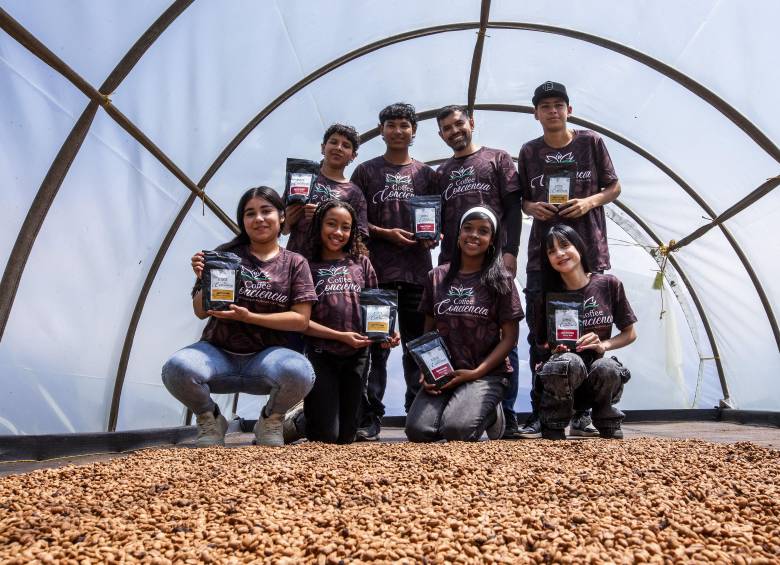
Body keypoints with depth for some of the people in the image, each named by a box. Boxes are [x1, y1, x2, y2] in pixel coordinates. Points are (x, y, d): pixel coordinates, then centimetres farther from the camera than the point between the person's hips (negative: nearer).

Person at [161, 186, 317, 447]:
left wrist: (249, 316, -14)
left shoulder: (295, 263, 5)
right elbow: (201, 312, 6)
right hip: (218, 352, 1)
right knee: (177, 368, -32)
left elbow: (301, 319, -4)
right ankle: (210, 420, 3)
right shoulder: (226, 255, 5)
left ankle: (270, 421, 2)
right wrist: (205, 280, -14)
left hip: (265, 357, -1)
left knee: (300, 372, -34)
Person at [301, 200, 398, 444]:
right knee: (326, 435, -1)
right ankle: (301, 417, 29)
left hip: (357, 355, 3)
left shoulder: (361, 262, 6)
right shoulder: (306, 266, -2)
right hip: (320, 355, -3)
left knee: (346, 436, 12)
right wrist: (341, 336, -14)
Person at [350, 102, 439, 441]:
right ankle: (370, 418, 4)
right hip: (377, 270, -2)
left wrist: (431, 237, -5)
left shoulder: (426, 174, 15)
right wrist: (387, 233, -10)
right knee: (376, 345, -2)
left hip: (417, 270, 2)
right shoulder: (366, 171, 9)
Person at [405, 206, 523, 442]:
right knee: (417, 430, -21)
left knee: (456, 429, -27)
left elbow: (510, 337, -2)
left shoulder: (501, 280, 0)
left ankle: (490, 414, 7)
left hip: (487, 374, -2)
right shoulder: (437, 277, 8)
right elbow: (428, 330, 11)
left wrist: (476, 373, -12)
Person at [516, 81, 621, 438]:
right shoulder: (529, 152, 10)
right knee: (540, 334, -1)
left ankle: (582, 413, 14)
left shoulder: (591, 142, 5)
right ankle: (539, 414, 7)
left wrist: (590, 201, -10)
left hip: (588, 250, -1)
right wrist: (532, 207, -6)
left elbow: (613, 187, 9)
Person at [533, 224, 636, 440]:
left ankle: (608, 427, -2)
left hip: (597, 382, 1)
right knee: (568, 361, -36)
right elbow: (542, 343, 4)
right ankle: (553, 431, -12)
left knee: (607, 367, -34)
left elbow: (630, 333, 5)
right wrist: (553, 348, -18)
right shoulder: (550, 295, -4)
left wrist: (604, 345, -13)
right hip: (561, 378, -1)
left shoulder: (609, 284, -4)